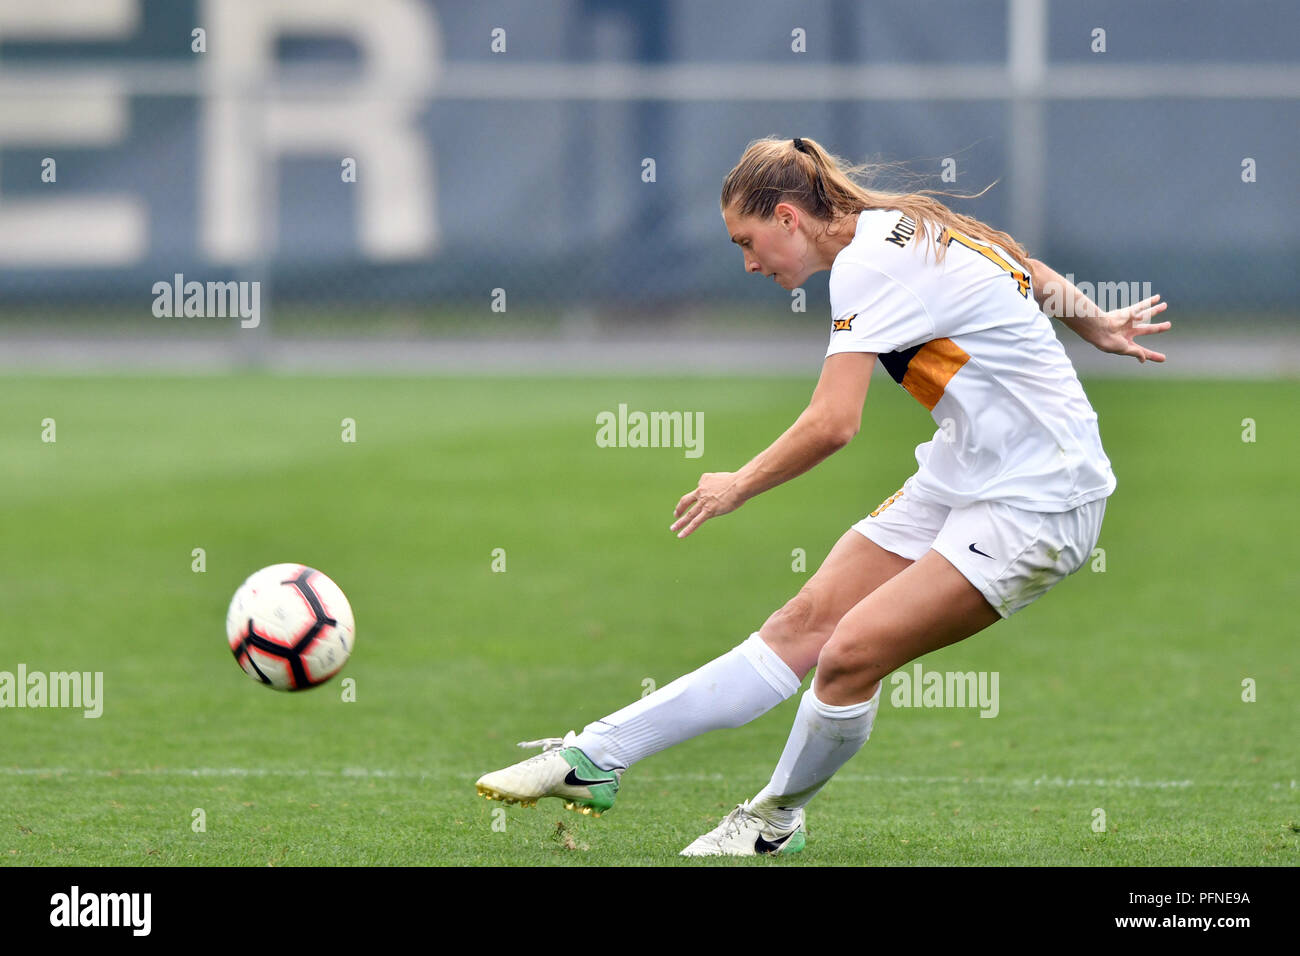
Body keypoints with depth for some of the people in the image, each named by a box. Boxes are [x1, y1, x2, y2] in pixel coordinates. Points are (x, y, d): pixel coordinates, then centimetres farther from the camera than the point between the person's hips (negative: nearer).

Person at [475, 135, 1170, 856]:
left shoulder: (871, 264, -19)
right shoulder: (907, 230, 9)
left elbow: (832, 424, -24)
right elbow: (1034, 274, 24)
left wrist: (739, 485, -8)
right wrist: (1097, 325, 42)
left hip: (1037, 503, -9)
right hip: (962, 474, 9)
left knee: (850, 654, -16)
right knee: (806, 624, 3)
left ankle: (775, 820, 7)